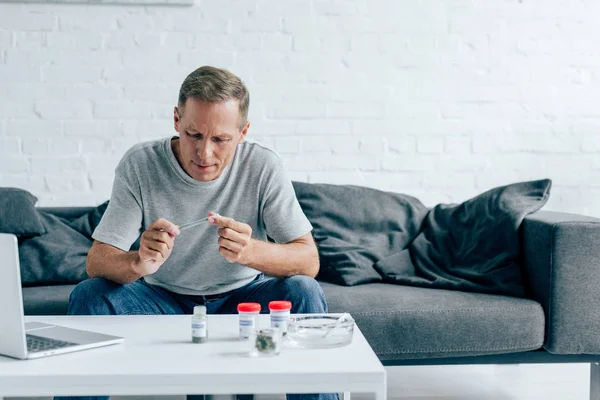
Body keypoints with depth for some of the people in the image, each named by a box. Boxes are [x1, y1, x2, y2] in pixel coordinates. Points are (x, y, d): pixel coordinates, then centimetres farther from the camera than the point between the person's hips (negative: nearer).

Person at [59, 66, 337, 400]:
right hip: (162, 298, 1)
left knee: (304, 291, -27)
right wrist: (139, 263, -43)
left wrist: (251, 251, -42)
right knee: (88, 295, -24)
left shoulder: (263, 168, -16)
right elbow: (96, 262, -18)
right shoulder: (139, 164, -15)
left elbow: (309, 262, -20)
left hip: (242, 297, 0)